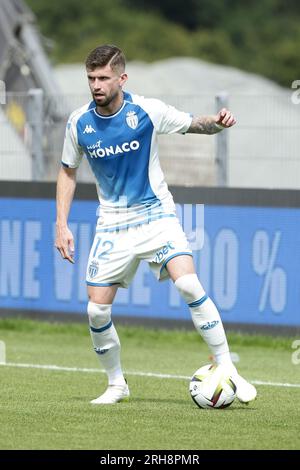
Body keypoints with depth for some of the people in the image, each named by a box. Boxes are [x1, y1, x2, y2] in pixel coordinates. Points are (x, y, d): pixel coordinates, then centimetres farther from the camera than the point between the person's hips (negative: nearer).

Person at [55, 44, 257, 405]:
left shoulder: (147, 111, -12)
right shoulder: (79, 123, -5)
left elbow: (194, 125, 1)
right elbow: (67, 172, 10)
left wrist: (217, 122, -22)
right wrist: (61, 225, 3)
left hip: (155, 214, -2)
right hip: (112, 223, 3)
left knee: (188, 284, -23)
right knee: (97, 310, -4)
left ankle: (227, 370, -15)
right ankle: (116, 385, 18)